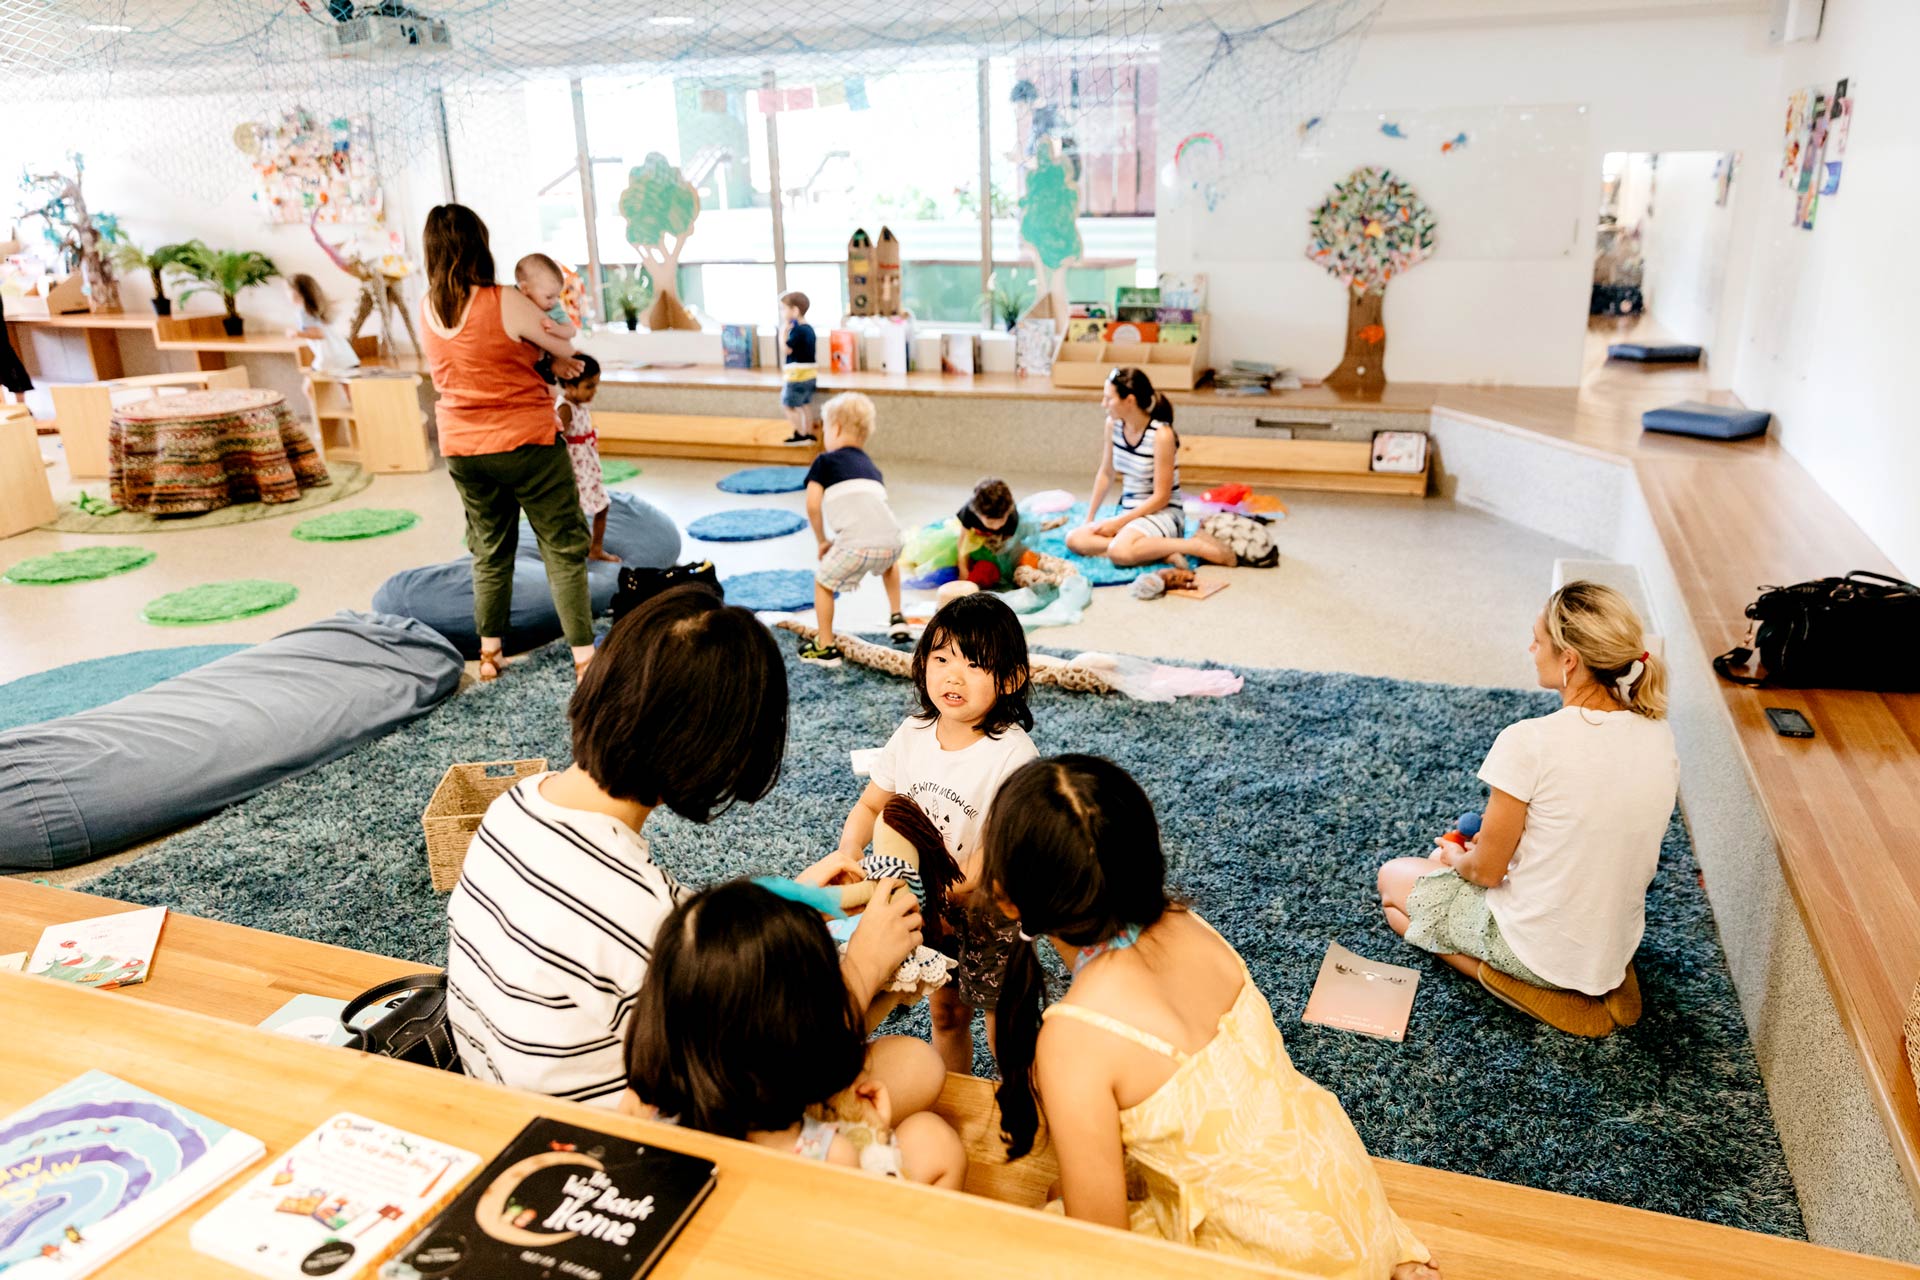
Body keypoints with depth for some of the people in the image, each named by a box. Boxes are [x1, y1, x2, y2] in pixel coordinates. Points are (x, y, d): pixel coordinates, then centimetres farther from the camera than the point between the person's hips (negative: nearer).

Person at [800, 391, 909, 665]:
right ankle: (896, 617, 38)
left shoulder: (825, 461, 13)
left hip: (857, 542, -5)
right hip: (891, 539, 6)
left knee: (823, 582, 18)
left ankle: (826, 647, 19)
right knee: (889, 560, 41)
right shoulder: (871, 467, 30)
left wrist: (822, 541, 16)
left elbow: (813, 505, 3)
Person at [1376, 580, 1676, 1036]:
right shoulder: (1659, 737, -7)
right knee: (1448, 859, 30)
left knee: (1394, 878, 17)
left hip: (1537, 949, -8)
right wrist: (1487, 845, 13)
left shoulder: (1529, 742, -28)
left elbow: (1487, 869, -17)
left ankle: (1525, 986, 2)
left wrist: (1457, 859, 7)